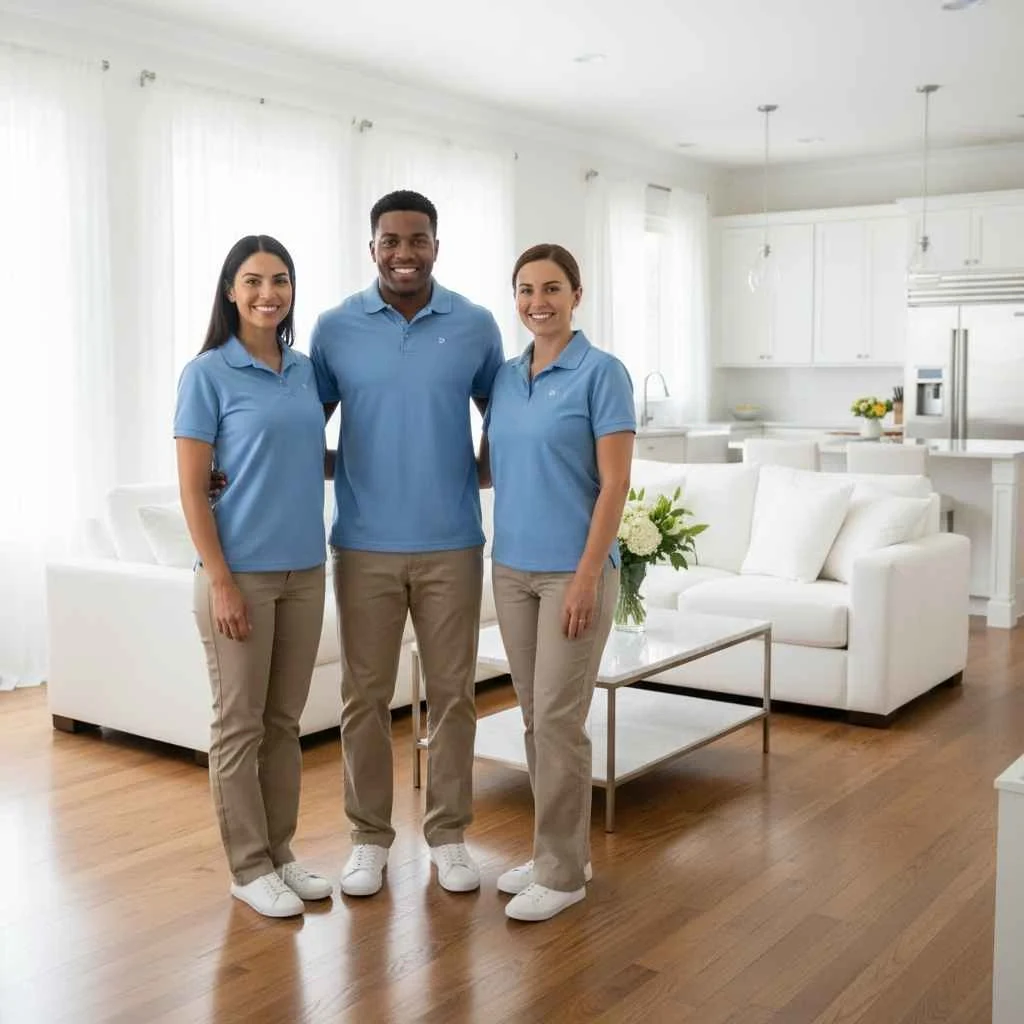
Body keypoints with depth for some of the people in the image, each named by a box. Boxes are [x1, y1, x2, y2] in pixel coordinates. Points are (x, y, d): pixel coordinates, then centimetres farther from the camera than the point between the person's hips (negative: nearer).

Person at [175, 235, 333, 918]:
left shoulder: (306, 371, 9)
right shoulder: (208, 375, -7)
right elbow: (192, 489, -10)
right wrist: (221, 582, -15)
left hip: (304, 572, 6)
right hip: (241, 574, -5)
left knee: (285, 721, 13)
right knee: (241, 725, 4)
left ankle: (280, 853, 26)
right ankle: (250, 868, 16)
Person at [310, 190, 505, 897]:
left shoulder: (475, 326, 1)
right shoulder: (336, 328, 1)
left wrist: (476, 478, -1)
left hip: (452, 545, 0)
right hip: (364, 545, 0)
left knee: (452, 693, 7)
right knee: (365, 697, 6)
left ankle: (449, 834, 23)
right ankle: (370, 836, 22)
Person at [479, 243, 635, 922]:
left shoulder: (602, 372, -9)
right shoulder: (505, 378, 10)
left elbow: (615, 484, -14)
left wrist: (587, 576, -18)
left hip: (574, 570, -7)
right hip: (513, 568, 7)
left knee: (558, 719, -4)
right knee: (537, 717, 12)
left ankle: (562, 872, 9)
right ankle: (562, 850, 26)